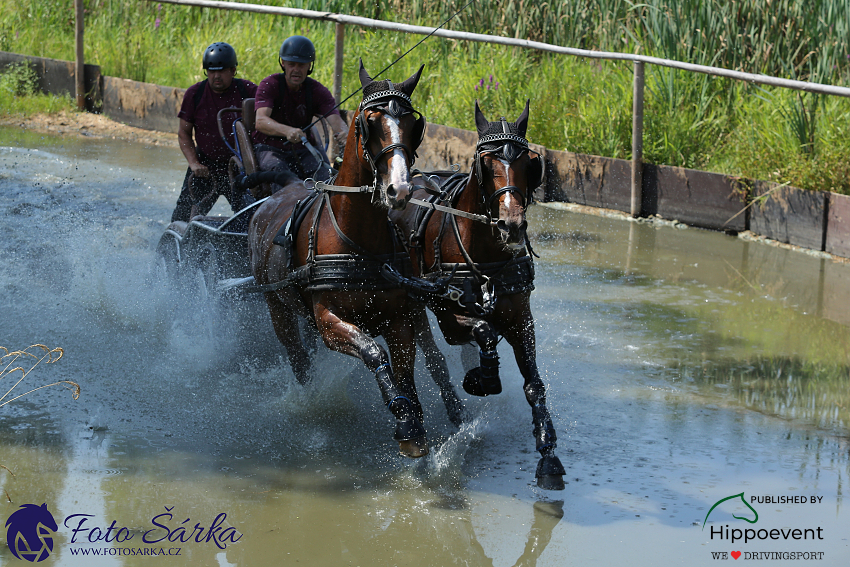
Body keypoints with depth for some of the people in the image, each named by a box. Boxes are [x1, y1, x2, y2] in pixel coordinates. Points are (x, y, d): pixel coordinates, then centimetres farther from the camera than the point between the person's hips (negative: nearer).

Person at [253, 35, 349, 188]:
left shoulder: (318, 91, 1)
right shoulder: (269, 85, -9)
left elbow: (334, 118, -15)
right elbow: (261, 121, -26)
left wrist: (343, 132, -43)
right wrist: (287, 131, -48)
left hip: (303, 149, 3)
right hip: (270, 148, -3)